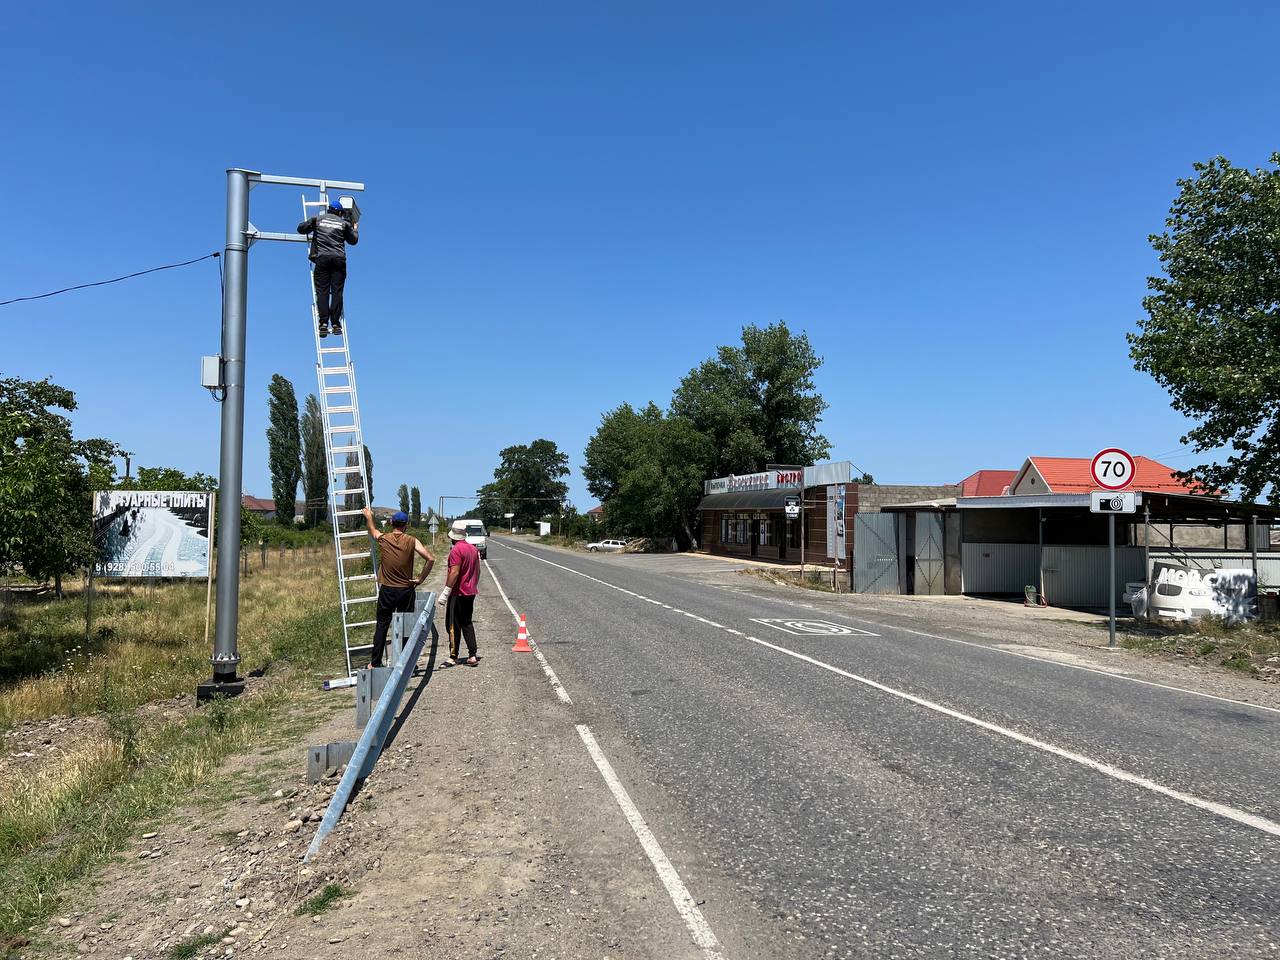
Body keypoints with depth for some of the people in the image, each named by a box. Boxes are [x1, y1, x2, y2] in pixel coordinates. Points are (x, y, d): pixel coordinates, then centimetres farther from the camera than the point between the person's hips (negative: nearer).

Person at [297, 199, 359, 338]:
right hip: (339, 259, 0)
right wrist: (356, 229, 45)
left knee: (322, 291, -2)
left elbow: (301, 229, 22)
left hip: (322, 258, 0)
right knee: (337, 291, -1)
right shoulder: (344, 223, 15)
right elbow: (353, 241, 26)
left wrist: (311, 224, 41)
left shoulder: (318, 219, 15)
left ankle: (324, 323, -12)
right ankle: (336, 324, -7)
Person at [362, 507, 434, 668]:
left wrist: (369, 516, 41)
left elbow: (372, 529, 22)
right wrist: (421, 579, -4)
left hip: (386, 590, 1)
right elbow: (431, 559, -14)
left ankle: (375, 663, 14)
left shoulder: (383, 539, -2)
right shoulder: (411, 541, -6)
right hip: (406, 590, -1)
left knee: (382, 626, 10)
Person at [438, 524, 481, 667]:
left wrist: (445, 592, -20)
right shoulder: (473, 548, 9)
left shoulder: (456, 550, -16)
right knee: (467, 623, 14)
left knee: (453, 626, 0)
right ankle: (472, 656, 11)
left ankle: (453, 658, 4)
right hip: (470, 592, 8)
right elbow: (478, 570, 15)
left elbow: (454, 572, -23)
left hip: (458, 593, -8)